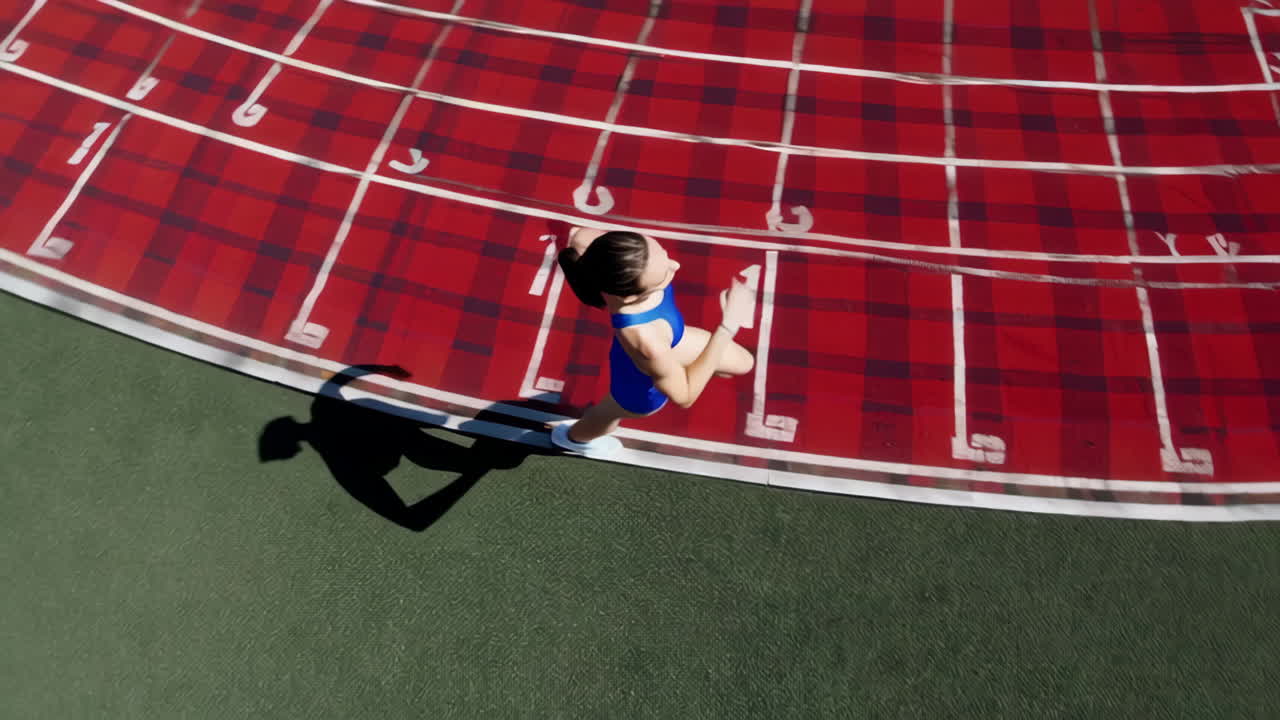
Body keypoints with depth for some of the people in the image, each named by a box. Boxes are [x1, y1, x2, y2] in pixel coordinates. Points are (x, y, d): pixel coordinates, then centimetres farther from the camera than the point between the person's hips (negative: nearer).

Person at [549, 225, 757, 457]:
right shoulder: (645, 341, -51)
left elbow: (578, 234, -12)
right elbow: (684, 396, -31)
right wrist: (729, 325, -35)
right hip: (641, 386, -5)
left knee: (744, 363, 22)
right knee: (609, 415, 35)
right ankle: (572, 437, 71)